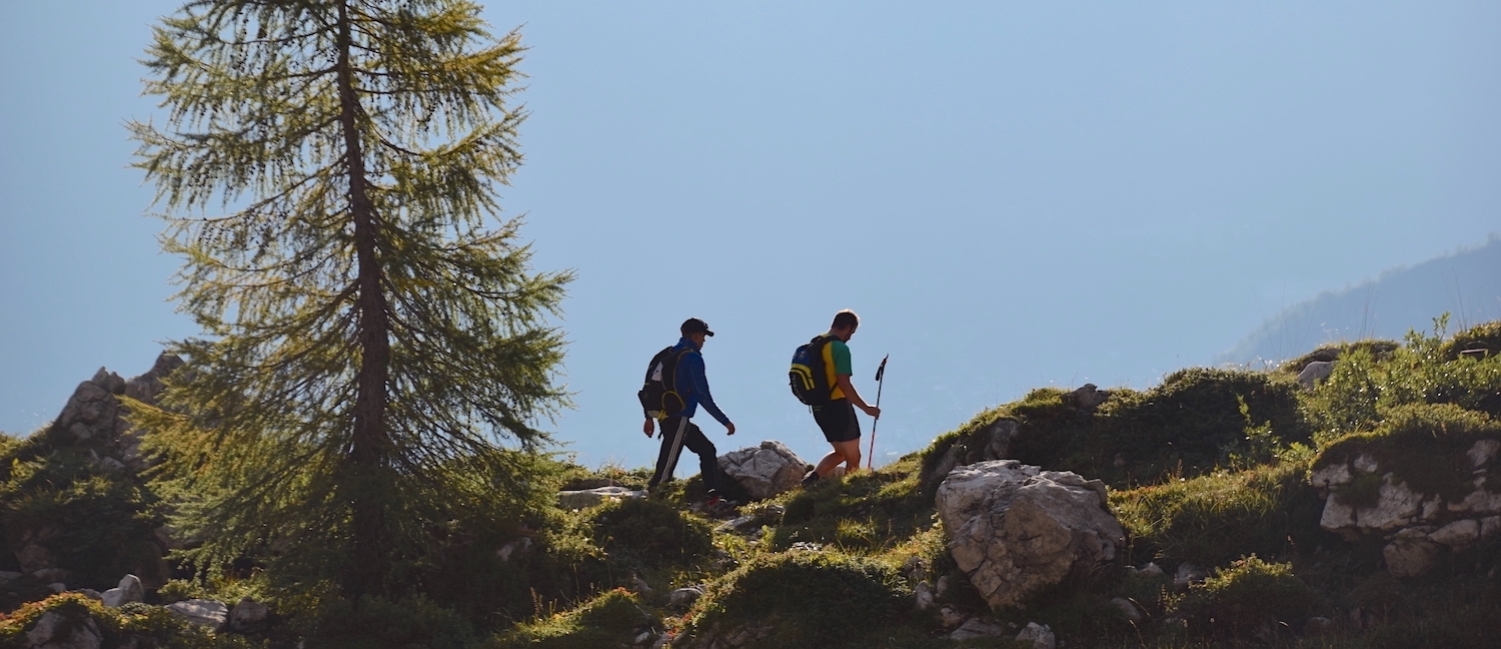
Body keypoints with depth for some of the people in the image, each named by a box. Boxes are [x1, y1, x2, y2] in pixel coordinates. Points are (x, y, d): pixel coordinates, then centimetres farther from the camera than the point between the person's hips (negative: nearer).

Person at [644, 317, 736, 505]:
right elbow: (703, 396, -14)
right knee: (666, 468, -10)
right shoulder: (692, 358, -11)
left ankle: (713, 497, 16)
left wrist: (649, 417, 23)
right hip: (678, 420, -10)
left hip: (666, 417, 10)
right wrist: (725, 421, -9)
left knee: (707, 450, 17)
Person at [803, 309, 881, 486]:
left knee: (840, 453, 21)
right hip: (838, 406, -8)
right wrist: (866, 408, -17)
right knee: (853, 457, 6)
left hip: (819, 408, 8)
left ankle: (813, 476, 3)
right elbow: (844, 385, -22)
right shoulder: (841, 348, -16)